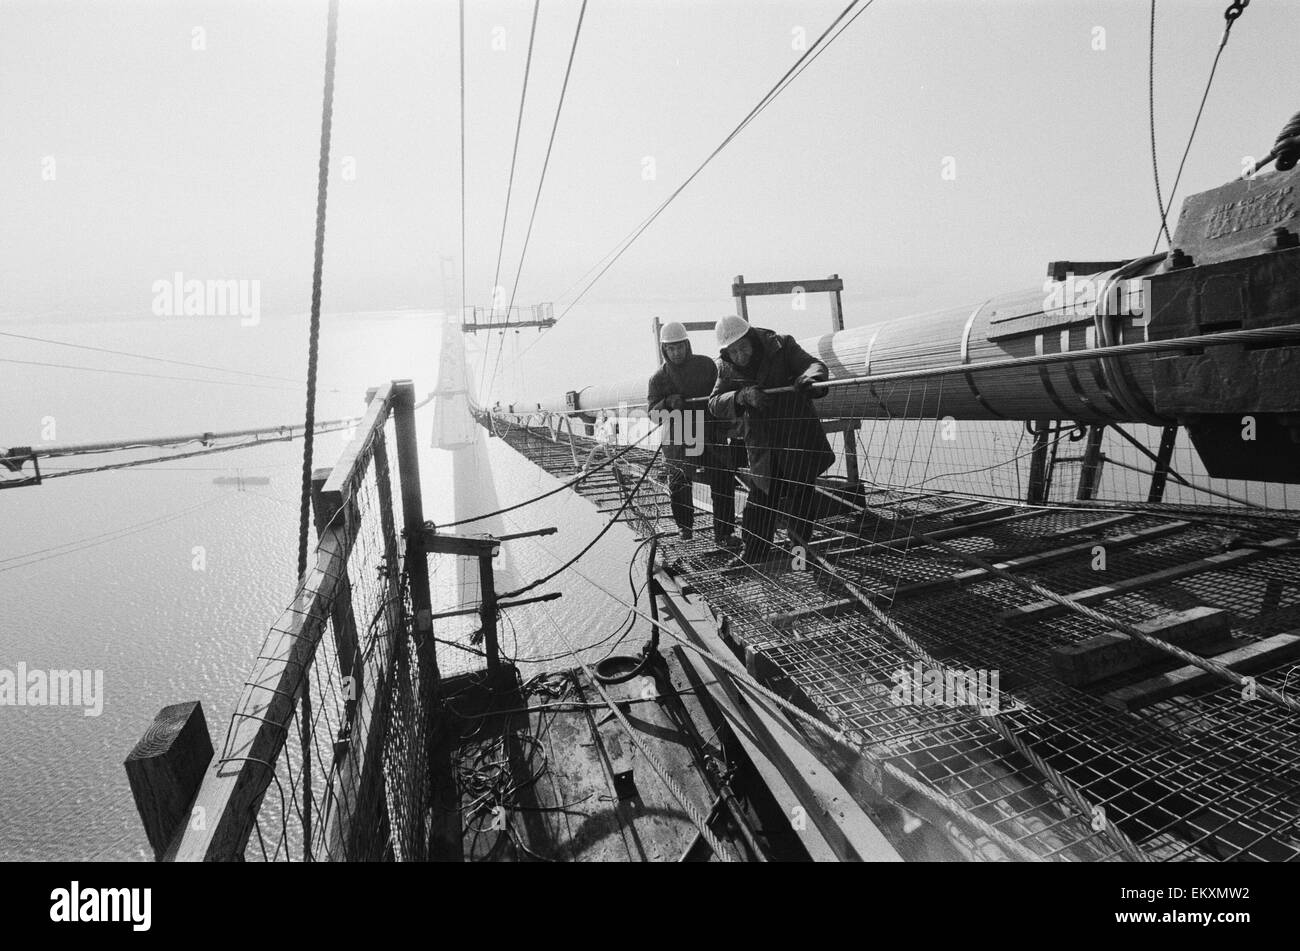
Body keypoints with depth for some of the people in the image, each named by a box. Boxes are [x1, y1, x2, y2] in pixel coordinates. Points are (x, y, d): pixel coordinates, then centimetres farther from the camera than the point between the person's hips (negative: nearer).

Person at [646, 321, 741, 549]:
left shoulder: (706, 365, 4)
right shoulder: (659, 378, 3)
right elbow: (652, 410, -1)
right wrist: (668, 403, -21)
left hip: (711, 434, 0)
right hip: (678, 439, 0)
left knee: (723, 482, -7)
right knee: (678, 485, 6)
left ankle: (723, 534, 1)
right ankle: (685, 527, 30)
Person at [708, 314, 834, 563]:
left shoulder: (781, 345, -8)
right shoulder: (726, 368, -1)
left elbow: (814, 365, -14)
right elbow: (714, 404, -10)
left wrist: (808, 377, -40)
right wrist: (742, 396, -30)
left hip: (799, 438, -2)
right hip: (763, 447, 2)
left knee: (800, 495, 3)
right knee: (762, 499, 7)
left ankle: (800, 547, 21)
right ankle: (753, 554, 24)